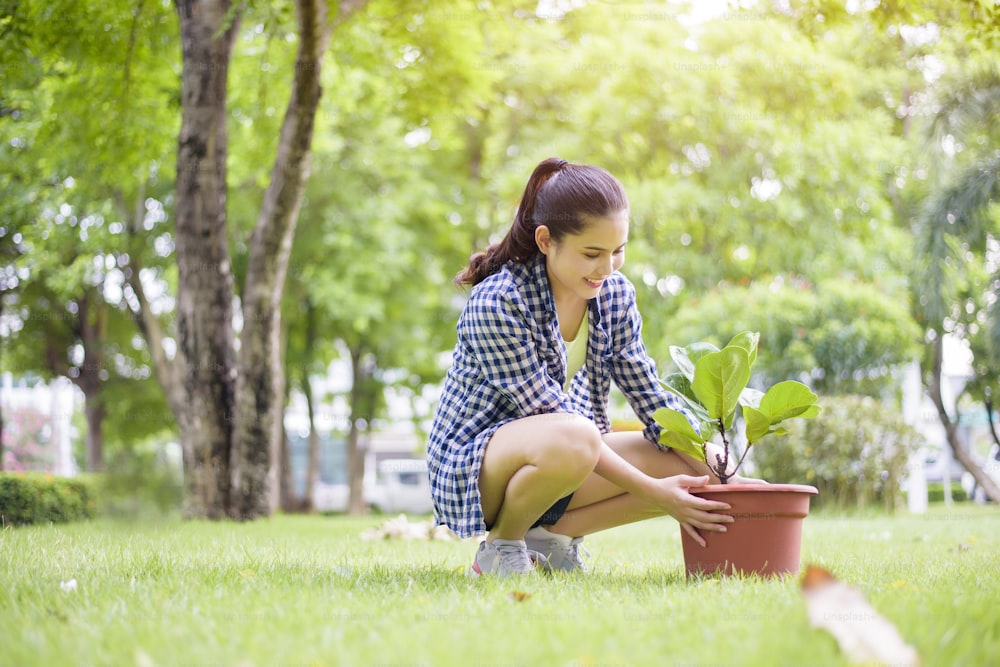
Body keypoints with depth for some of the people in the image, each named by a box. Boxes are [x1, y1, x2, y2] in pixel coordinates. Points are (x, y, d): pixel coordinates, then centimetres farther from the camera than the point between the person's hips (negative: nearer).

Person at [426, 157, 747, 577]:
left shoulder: (615, 295, -2)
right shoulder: (496, 303, -23)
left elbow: (651, 398, 1)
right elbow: (551, 414, -25)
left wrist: (718, 476, -13)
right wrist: (651, 491, -29)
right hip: (470, 466, -7)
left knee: (690, 467, -9)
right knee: (572, 439, -39)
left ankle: (549, 535, -1)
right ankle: (500, 545, -11)